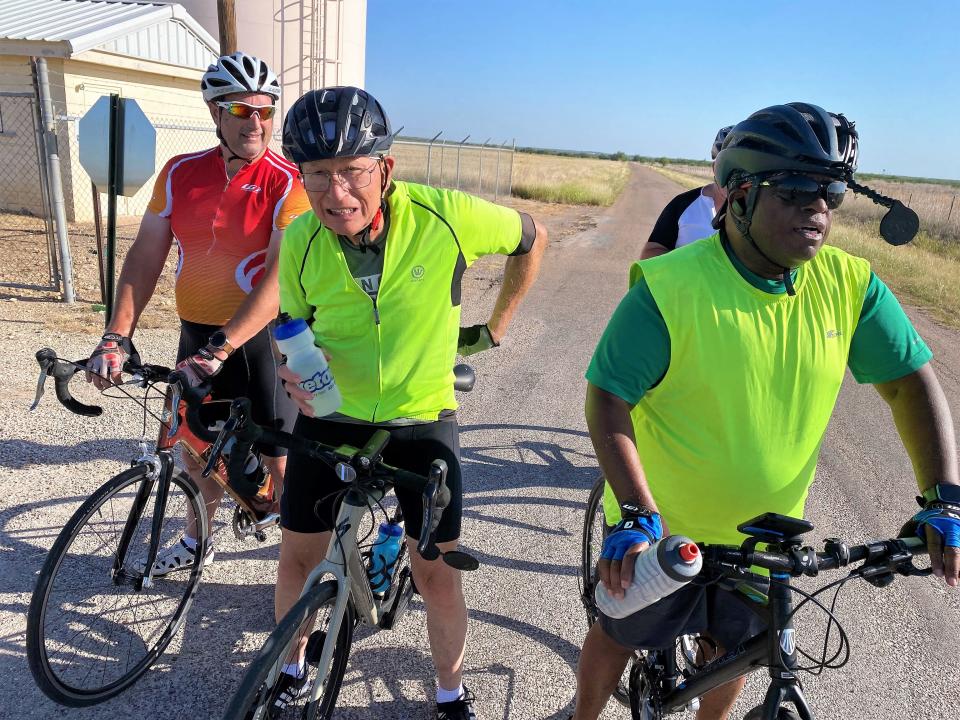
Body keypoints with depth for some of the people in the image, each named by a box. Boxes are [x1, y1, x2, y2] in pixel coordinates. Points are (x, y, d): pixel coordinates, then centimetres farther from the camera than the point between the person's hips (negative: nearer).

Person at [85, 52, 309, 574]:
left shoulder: (286, 182, -13)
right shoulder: (180, 173, 2)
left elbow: (281, 276, -21)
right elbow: (146, 254, 1)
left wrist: (222, 349, -28)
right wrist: (116, 336, -9)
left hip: (259, 338, -5)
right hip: (196, 337, 5)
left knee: (280, 457, 3)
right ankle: (196, 541, 44)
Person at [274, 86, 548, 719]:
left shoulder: (443, 215, -22)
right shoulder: (300, 240, -14)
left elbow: (533, 238, -3)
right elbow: (296, 325, 3)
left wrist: (496, 327, 3)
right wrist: (295, 369, -20)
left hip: (422, 421, -2)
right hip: (330, 419, 2)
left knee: (439, 575, 5)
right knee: (298, 557, 12)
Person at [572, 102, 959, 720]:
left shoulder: (850, 284, -10)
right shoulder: (671, 286, -25)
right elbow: (609, 401, -23)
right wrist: (637, 516, -31)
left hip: (765, 532, 4)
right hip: (662, 531, -4)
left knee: (732, 650, 25)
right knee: (617, 637, 19)